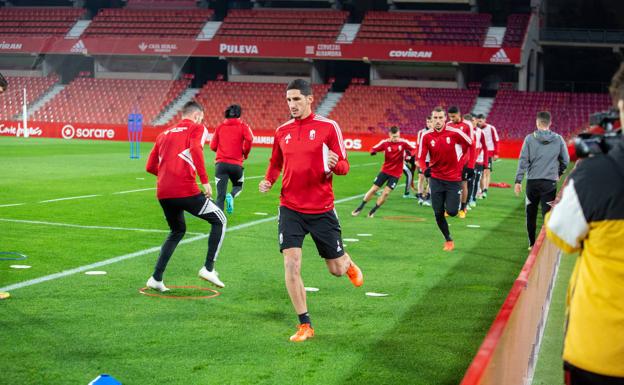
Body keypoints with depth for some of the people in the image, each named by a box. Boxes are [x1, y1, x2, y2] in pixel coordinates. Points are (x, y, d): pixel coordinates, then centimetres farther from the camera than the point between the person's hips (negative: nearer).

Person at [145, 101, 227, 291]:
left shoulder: (164, 134, 23)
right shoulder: (197, 128, 6)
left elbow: (150, 167, 18)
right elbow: (195, 149, -17)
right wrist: (205, 181, -19)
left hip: (163, 193, 7)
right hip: (185, 191, -6)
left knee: (177, 231, 27)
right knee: (220, 221, 12)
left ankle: (156, 278, 20)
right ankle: (208, 269, 1)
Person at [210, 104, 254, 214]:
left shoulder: (220, 127, 13)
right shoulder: (243, 126, 6)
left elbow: (213, 146, 11)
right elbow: (249, 139, -11)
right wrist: (245, 153, 7)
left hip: (220, 163, 1)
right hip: (236, 163, -1)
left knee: (220, 196, -1)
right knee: (238, 186, 25)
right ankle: (231, 196, -9)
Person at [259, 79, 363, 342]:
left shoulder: (328, 127, -6)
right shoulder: (282, 131, 6)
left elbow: (343, 167, -4)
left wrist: (335, 164, -27)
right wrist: (268, 180, 2)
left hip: (322, 209, -2)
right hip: (290, 209, 2)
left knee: (336, 269, 8)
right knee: (291, 264, -12)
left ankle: (348, 264, 48)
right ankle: (305, 325, 1)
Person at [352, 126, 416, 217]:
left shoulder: (403, 143, -12)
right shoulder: (385, 143, -10)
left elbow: (414, 149, -9)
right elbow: (374, 149, -4)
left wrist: (408, 153, -31)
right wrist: (373, 152, -28)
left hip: (396, 173, -1)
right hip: (385, 170, 1)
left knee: (386, 193, -9)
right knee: (373, 189, 2)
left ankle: (373, 211, 10)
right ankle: (359, 208, 17)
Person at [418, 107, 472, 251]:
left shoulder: (454, 132, -12)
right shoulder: (426, 136, -8)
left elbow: (471, 145, 2)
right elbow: (421, 158, -4)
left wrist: (465, 166, 2)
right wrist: (425, 169, -25)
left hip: (453, 178, -2)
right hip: (436, 179, 2)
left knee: (452, 212, -7)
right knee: (438, 214, 1)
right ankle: (448, 240, 22)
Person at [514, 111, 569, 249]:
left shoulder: (530, 138, -4)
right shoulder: (558, 139, 0)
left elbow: (523, 161, -6)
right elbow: (566, 160, 6)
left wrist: (518, 181, -4)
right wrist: (559, 173, 23)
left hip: (532, 182, 0)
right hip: (550, 182, 0)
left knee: (531, 214, 14)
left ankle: (532, 243, 22)